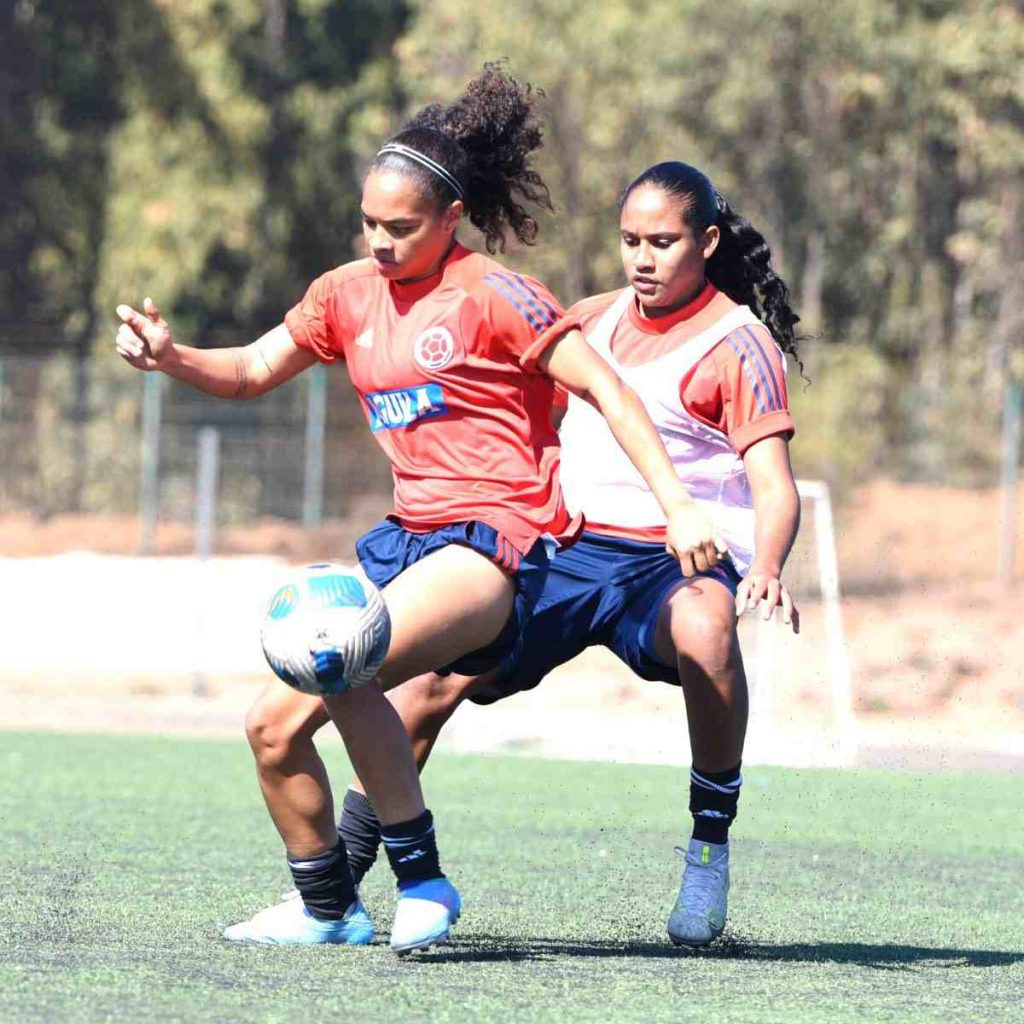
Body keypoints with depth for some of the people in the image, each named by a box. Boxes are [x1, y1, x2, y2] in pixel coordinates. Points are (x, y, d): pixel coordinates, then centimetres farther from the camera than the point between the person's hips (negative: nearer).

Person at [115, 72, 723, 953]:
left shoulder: (491, 296, -8)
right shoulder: (350, 294, 12)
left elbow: (609, 393, -9)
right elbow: (252, 371, 20)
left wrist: (678, 508, -17)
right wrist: (172, 357, -1)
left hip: (497, 541, -8)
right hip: (407, 538, 8)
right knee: (273, 724, 1)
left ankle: (423, 880, -16)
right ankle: (327, 908, 18)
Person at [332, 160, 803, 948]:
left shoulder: (738, 342, -6)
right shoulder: (596, 319, 13)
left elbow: (774, 484, -15)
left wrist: (766, 570, -35)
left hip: (676, 560, -5)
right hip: (571, 550, 5)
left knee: (704, 627, -40)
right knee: (439, 671, -8)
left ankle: (711, 847, -25)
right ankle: (341, 870, 9)